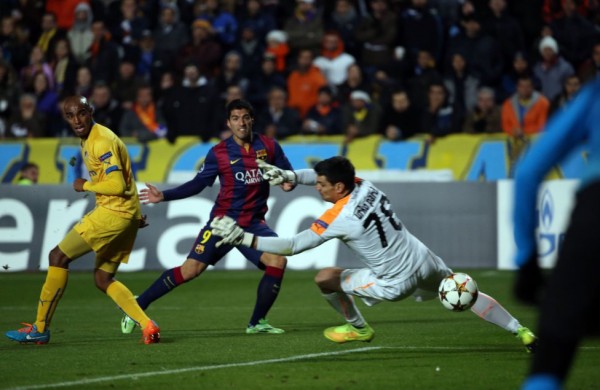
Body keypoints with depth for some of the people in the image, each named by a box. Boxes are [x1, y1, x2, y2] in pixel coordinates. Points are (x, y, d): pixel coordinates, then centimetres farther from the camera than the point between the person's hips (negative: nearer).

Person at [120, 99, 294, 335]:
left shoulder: (269, 147, 1)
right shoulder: (218, 153, -2)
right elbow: (197, 184, 4)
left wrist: (288, 182, -16)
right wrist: (164, 196, -5)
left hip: (253, 223, 2)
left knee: (277, 261, -21)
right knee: (190, 270, -10)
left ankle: (257, 323, -5)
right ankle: (138, 306, 6)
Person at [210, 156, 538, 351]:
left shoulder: (337, 219, -22)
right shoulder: (364, 185, -5)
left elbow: (292, 246, -19)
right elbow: (326, 173, 15)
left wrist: (242, 237, -17)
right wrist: (290, 176, 1)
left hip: (396, 283, -7)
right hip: (424, 261, 7)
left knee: (325, 278, 4)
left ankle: (358, 328, 28)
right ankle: (522, 333, 14)